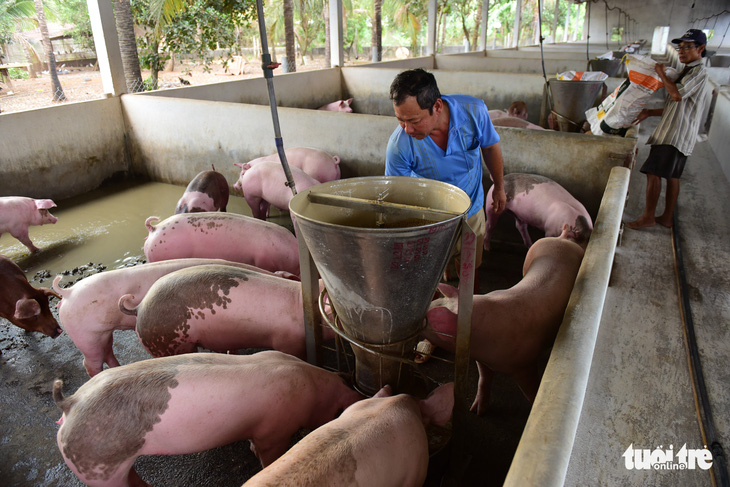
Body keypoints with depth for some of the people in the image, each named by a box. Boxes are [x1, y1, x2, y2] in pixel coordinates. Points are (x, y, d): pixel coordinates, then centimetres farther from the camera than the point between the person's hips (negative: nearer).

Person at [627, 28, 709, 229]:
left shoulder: (699, 71, -8)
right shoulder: (688, 71, 23)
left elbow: (677, 94, -22)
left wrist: (661, 73, -9)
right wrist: (649, 113, 19)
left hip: (676, 134, -11)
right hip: (676, 134, 11)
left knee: (653, 172, -13)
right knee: (672, 176, 12)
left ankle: (648, 216, -8)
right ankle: (667, 217, 17)